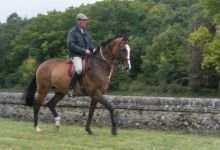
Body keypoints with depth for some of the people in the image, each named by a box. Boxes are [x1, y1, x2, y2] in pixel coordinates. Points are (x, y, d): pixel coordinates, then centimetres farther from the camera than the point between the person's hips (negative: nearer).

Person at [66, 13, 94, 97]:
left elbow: (90, 43, 27)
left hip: (86, 55, 8)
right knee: (79, 69, -34)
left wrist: (93, 50, 4)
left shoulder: (85, 32, 19)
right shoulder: (72, 32, -5)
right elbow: (71, 45, -15)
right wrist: (84, 50, -19)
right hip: (75, 55, -8)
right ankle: (70, 88, -22)